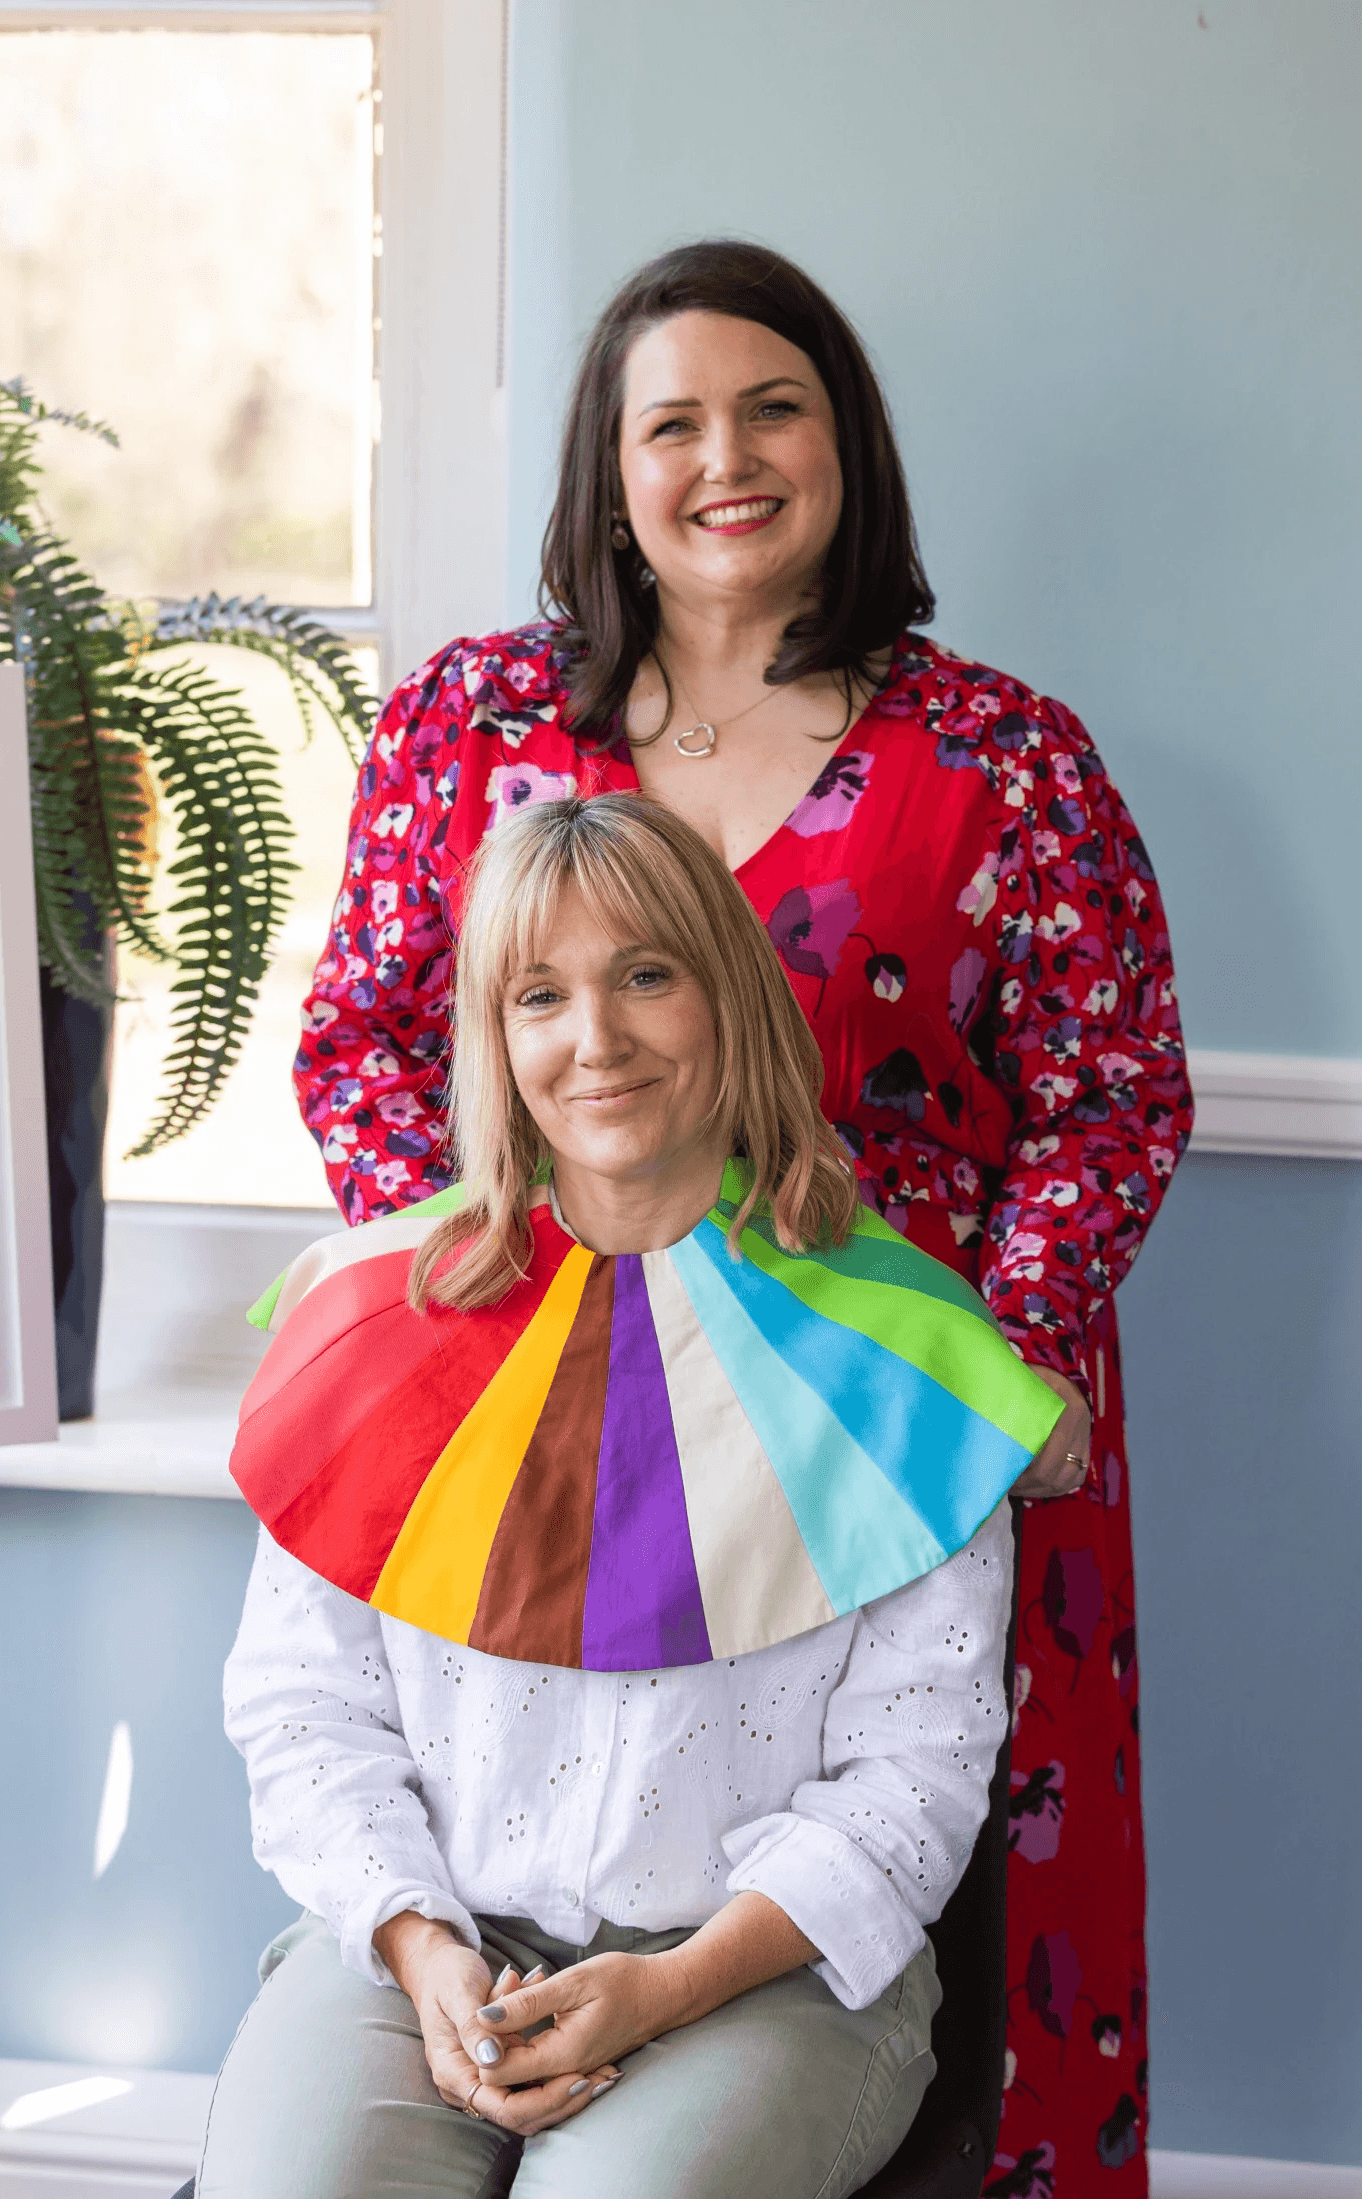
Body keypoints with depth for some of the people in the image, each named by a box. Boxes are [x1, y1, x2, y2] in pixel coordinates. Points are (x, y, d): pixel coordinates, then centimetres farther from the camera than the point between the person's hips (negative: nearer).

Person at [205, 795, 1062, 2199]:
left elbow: (915, 1766, -2)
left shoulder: (885, 1346, 0)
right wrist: (420, 1951, -9)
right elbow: (301, 1703, 7)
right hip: (418, 1942, 2)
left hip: (768, 1966, -2)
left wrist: (677, 1983, -14)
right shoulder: (386, 1314, 7)